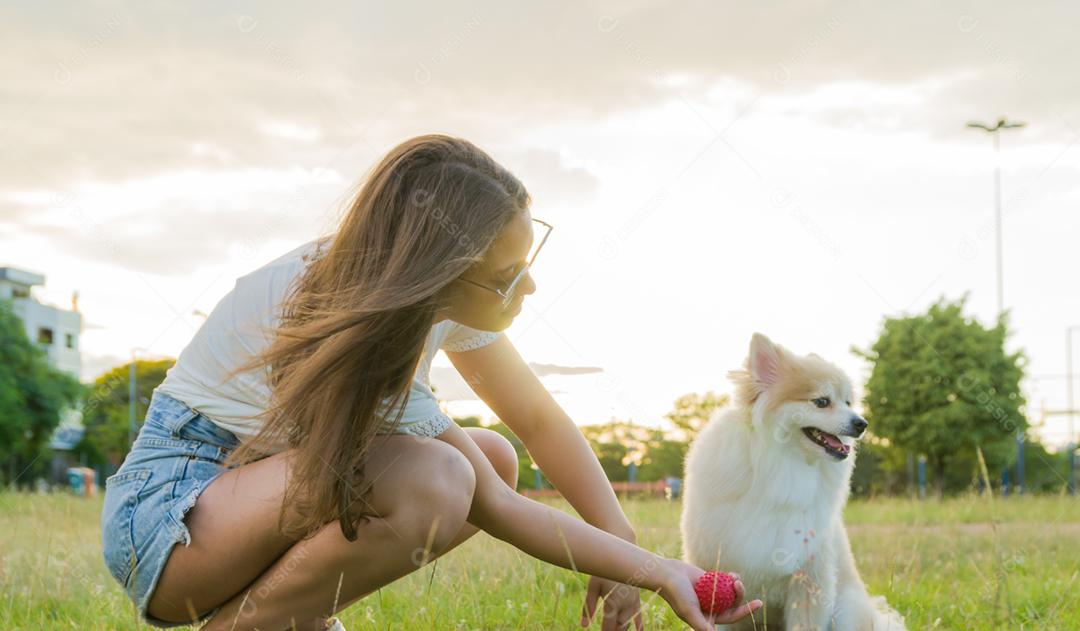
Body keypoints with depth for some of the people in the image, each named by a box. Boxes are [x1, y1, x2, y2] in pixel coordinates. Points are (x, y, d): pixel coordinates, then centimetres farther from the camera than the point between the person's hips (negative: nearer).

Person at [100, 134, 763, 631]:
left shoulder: (437, 293, -7)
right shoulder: (347, 328, -29)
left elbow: (542, 421, 3)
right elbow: (492, 508, -23)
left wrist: (622, 549, -7)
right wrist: (656, 570, -20)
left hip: (277, 471, 9)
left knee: (496, 457, 2)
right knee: (435, 481, -31)